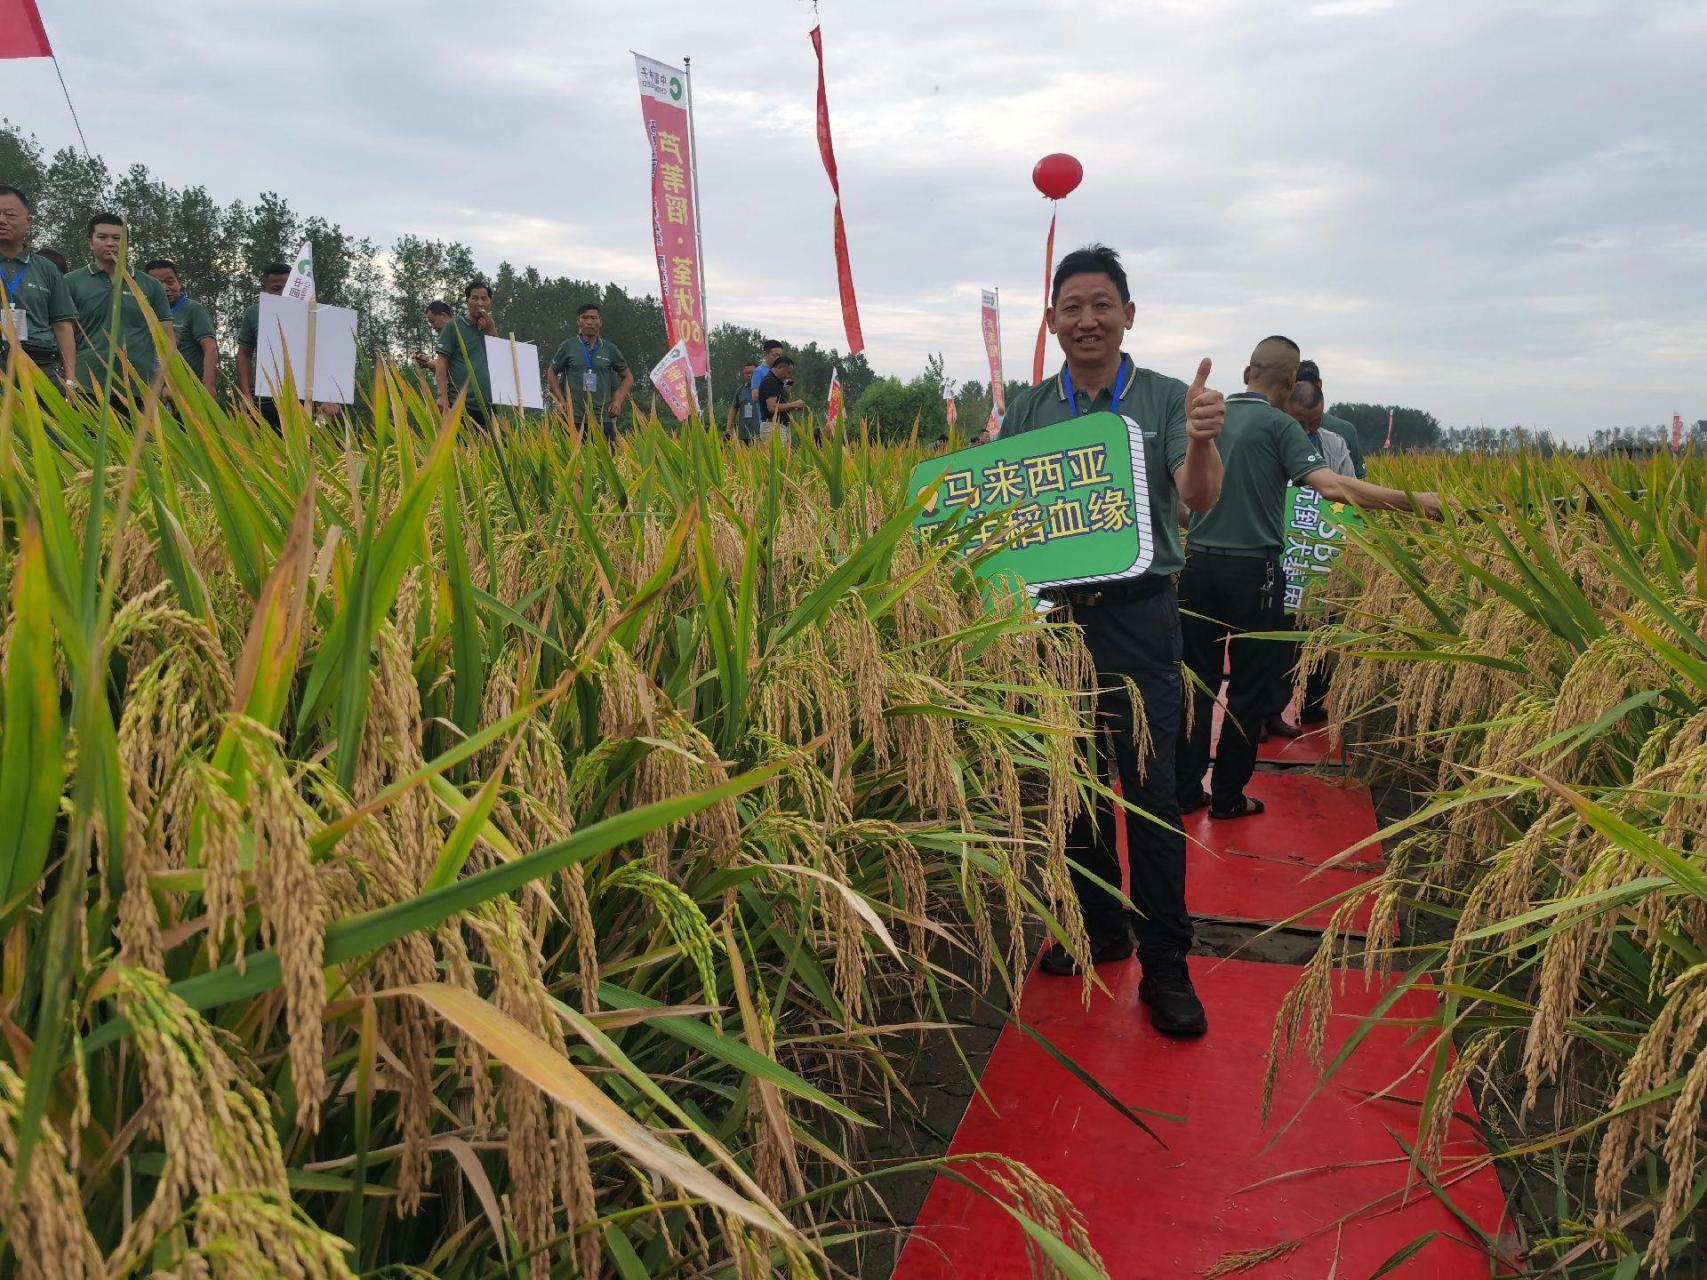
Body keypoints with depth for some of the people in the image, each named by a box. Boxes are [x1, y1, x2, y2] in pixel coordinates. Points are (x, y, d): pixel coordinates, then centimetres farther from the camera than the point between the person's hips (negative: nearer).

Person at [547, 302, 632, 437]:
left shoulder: (609, 349, 9)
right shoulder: (568, 347, 6)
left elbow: (628, 376, 18)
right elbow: (551, 373, 17)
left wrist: (618, 401, 6)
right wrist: (562, 400, 6)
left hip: (603, 417, 1)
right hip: (574, 417, -1)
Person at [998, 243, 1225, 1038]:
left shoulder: (1167, 400, 1)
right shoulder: (1027, 411, 9)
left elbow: (1198, 499, -12)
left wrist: (1202, 441, -33)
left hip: (1137, 620, -3)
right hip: (1052, 616, 4)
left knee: (1150, 790, -4)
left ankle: (1166, 966, 6)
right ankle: (1099, 928, 29)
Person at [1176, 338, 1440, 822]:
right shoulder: (1278, 426, -8)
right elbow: (1332, 486, -19)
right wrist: (1412, 501, -15)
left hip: (1199, 564, 5)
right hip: (1252, 571, -4)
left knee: (1196, 682, 12)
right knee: (1247, 689, 7)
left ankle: (1184, 790, 16)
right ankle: (1228, 797, 15)